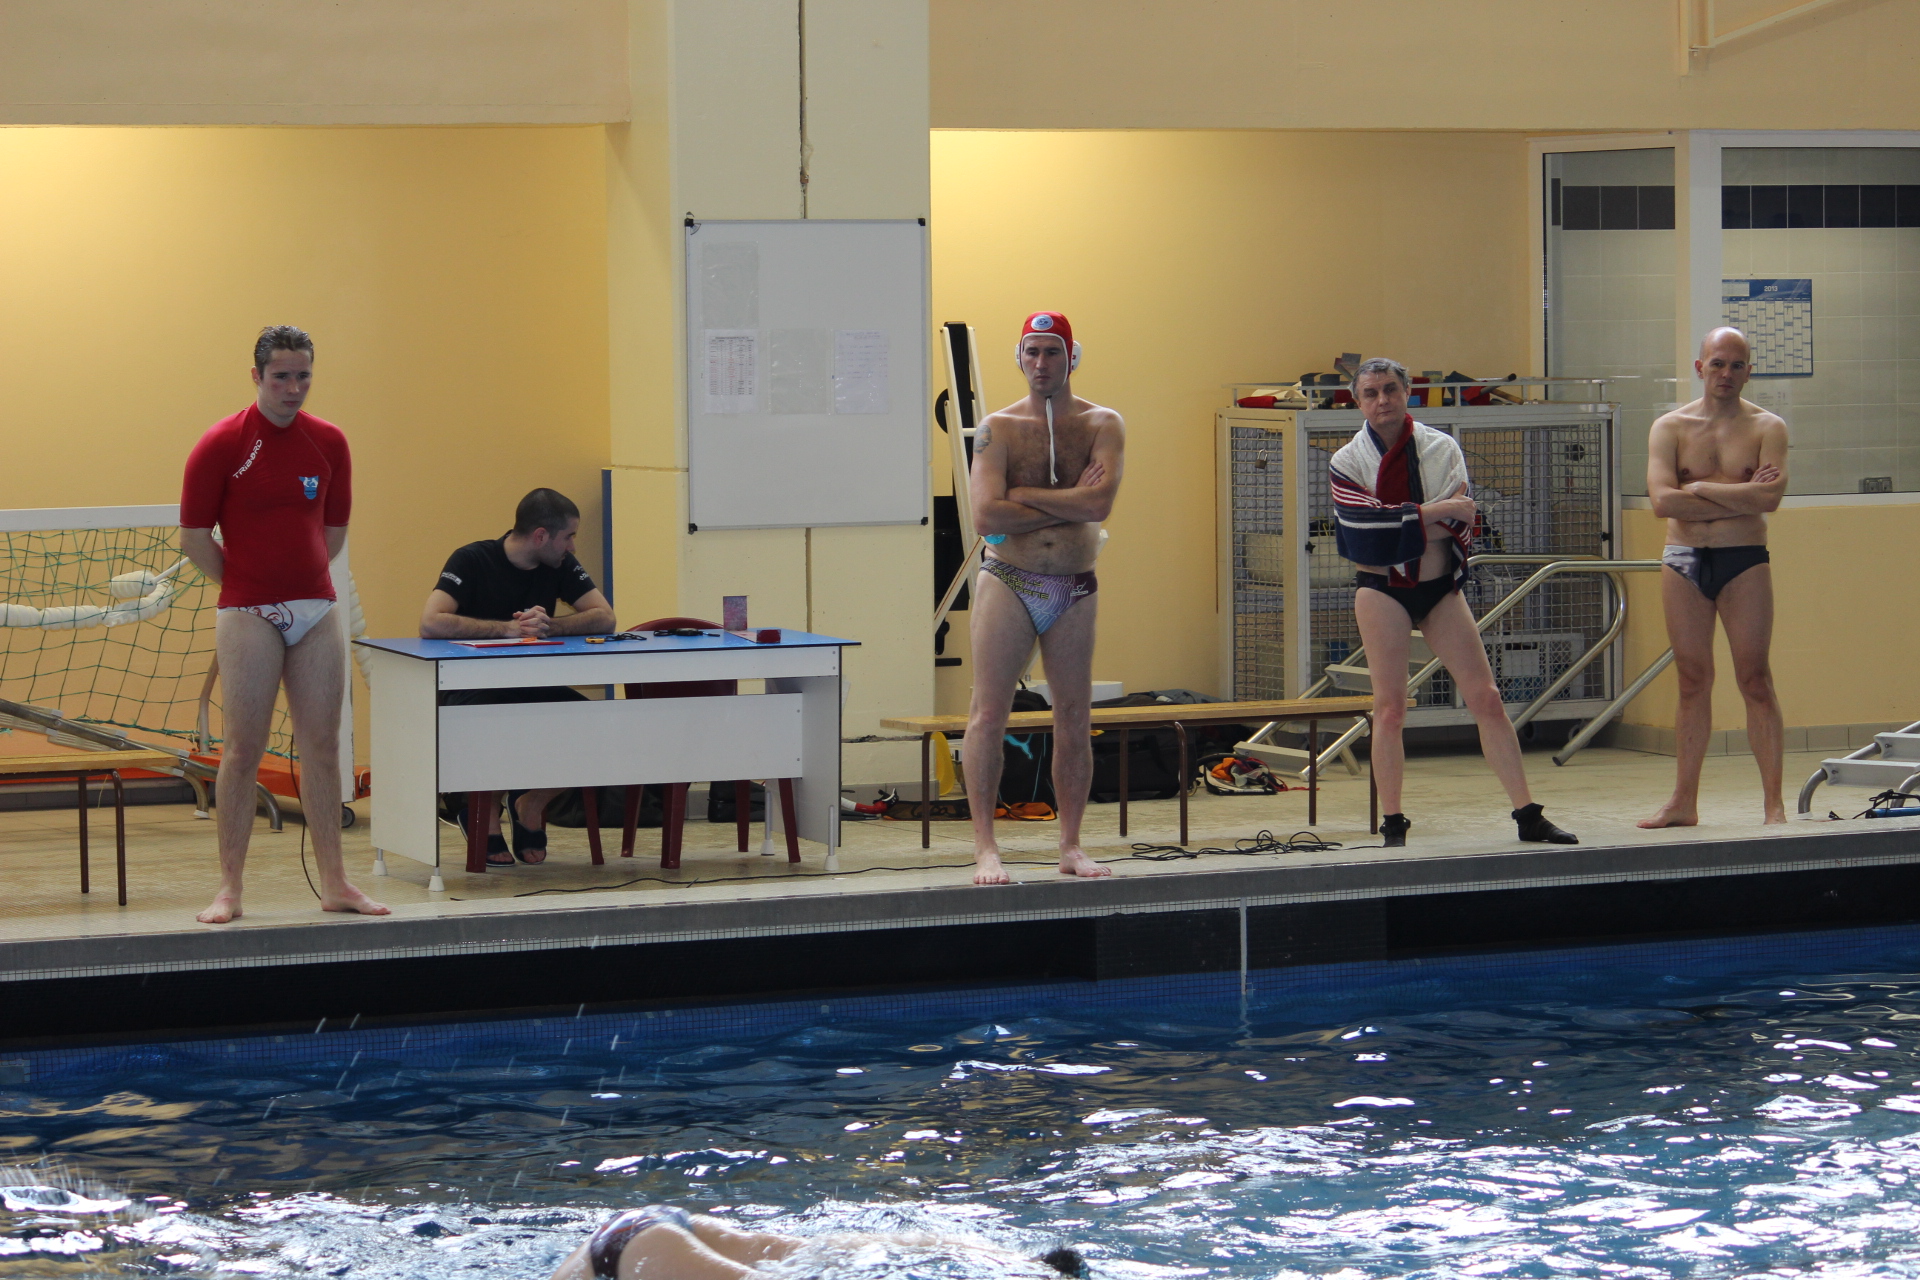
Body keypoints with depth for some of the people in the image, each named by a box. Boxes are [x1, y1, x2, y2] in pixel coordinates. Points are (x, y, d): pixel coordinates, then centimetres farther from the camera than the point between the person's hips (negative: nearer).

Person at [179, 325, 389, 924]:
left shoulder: (330, 442, 6)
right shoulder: (221, 445, -6)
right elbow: (194, 536, -2)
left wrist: (301, 579, 8)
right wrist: (247, 586, 2)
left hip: (317, 610, 4)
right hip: (248, 615, -4)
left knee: (322, 747, 5)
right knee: (243, 750, -3)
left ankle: (333, 881, 11)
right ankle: (229, 889, 2)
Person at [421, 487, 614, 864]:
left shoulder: (561, 564, 3)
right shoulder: (473, 561, -14)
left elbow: (605, 617, -7)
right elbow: (431, 624, -27)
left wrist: (549, 627, -24)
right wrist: (507, 628, -28)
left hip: (532, 687, 5)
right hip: (471, 688, -5)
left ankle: (531, 804, 5)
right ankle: (485, 813, -6)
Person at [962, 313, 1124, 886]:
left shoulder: (1103, 425, 3)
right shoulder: (998, 428, 0)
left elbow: (1099, 502, -14)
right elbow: (987, 516, -13)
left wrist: (1023, 495, -11)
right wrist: (1068, 505, -10)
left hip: (1075, 591, 2)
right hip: (1007, 582, -2)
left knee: (1075, 723, 6)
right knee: (988, 715, -7)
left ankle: (1071, 846, 15)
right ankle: (985, 848, -4)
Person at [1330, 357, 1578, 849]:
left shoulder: (1442, 448, 3)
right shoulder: (1348, 461, 0)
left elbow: (1458, 526, -8)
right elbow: (1366, 534, -16)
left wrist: (1404, 526, -17)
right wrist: (1432, 513, -15)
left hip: (1440, 588, 2)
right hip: (1382, 591, -2)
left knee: (1486, 698, -2)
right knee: (1389, 709, -2)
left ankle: (1528, 816, 0)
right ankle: (1393, 826, 4)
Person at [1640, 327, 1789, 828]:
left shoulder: (1767, 427, 1)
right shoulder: (1670, 427, 5)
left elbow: (1769, 497, -15)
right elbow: (1662, 500, -10)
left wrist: (1700, 489, -10)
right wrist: (1740, 497, -11)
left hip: (1745, 561, -2)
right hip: (1684, 561, 2)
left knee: (1755, 681, -5)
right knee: (1693, 681, 6)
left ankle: (1773, 802, -4)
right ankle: (1684, 801, 11)